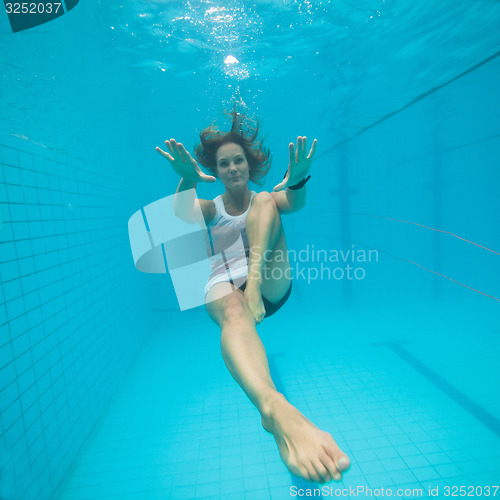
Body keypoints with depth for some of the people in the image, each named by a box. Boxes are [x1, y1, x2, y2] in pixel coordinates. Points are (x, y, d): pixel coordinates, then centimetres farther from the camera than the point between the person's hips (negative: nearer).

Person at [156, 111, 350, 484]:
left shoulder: (265, 199, 18)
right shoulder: (210, 208, 17)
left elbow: (294, 203, -8)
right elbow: (182, 215, -9)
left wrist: (297, 181, -34)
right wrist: (189, 180, -32)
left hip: (272, 287, 1)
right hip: (224, 285, 0)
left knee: (265, 200, -14)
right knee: (233, 310, -39)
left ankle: (256, 278, -38)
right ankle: (276, 410, -64)